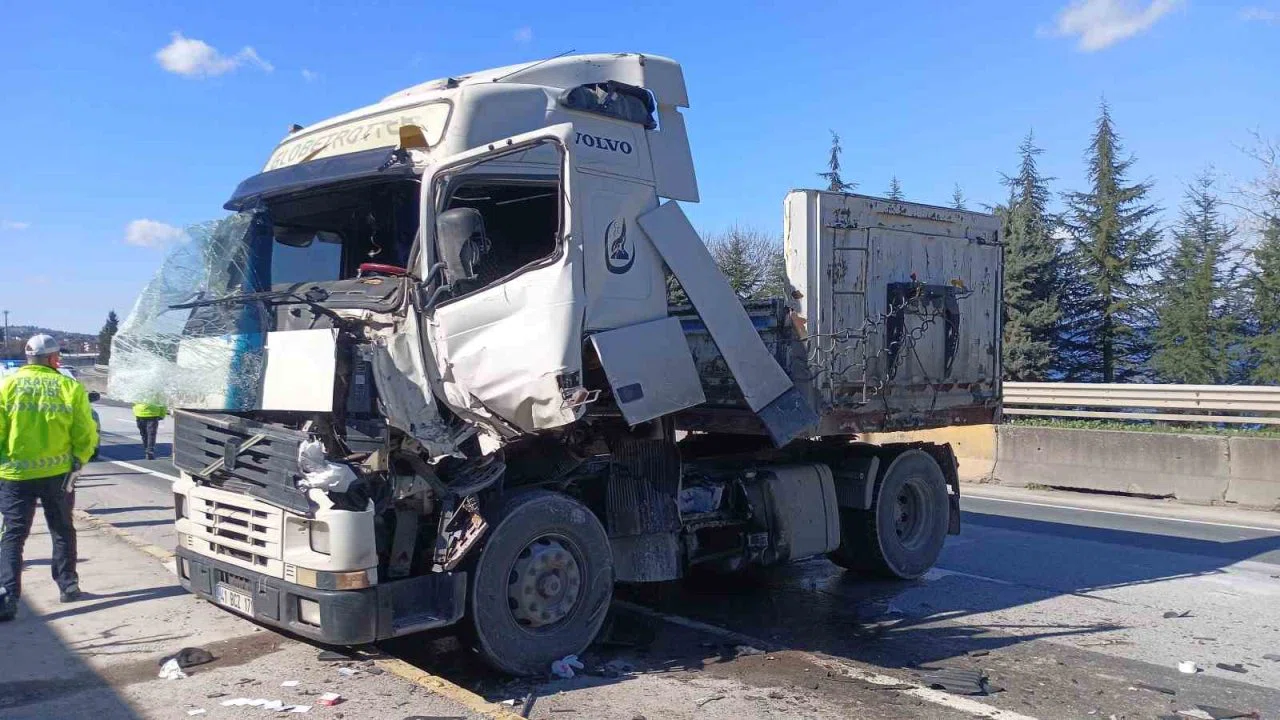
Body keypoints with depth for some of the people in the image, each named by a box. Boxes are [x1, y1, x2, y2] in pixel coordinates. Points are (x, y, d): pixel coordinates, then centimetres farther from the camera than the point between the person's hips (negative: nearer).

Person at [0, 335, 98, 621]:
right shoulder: (70, 387, -3)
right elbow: (86, 434, -4)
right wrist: (78, 461, 10)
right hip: (57, 472, 0)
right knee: (62, 530, 18)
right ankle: (68, 585, 25)